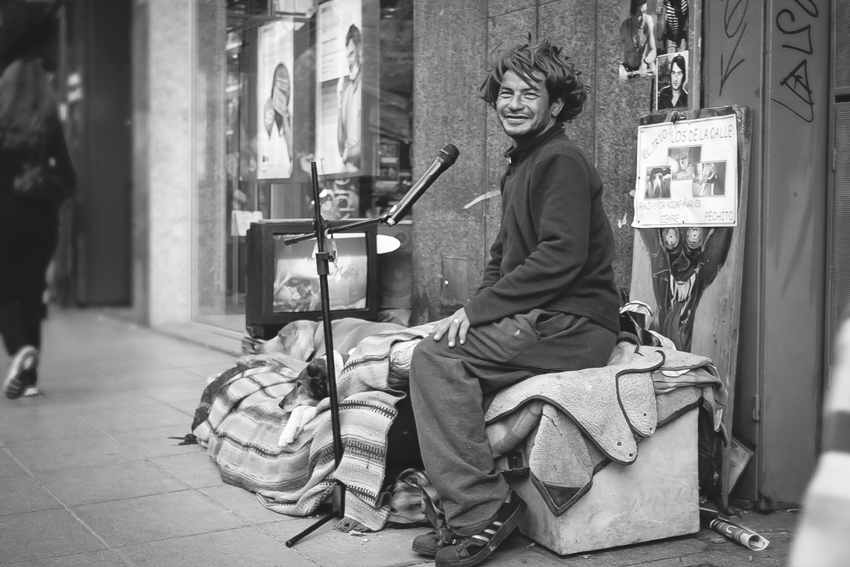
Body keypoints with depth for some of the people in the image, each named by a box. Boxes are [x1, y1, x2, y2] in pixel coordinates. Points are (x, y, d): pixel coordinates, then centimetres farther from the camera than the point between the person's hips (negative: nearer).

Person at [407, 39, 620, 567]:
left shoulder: (563, 161, -10)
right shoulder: (521, 164, 22)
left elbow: (561, 256, -21)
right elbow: (505, 255, 23)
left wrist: (479, 310, -19)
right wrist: (476, 311, 4)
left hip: (574, 325, -10)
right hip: (539, 317, 10)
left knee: (438, 357, -22)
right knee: (433, 354, 1)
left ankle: (482, 512, -19)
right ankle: (470, 516, 1)